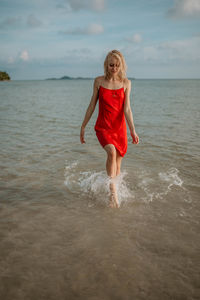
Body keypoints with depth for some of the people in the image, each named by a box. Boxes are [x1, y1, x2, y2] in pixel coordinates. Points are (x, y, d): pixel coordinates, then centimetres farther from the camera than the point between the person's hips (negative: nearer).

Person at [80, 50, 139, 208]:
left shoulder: (126, 83, 1)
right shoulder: (99, 81, 1)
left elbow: (127, 109, -6)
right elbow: (92, 106, 6)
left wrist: (133, 130, -17)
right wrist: (83, 127, 8)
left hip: (120, 128, 1)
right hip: (103, 127, -1)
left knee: (117, 168, 7)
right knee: (111, 151, -31)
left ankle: (113, 197, 28)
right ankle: (113, 191, -21)